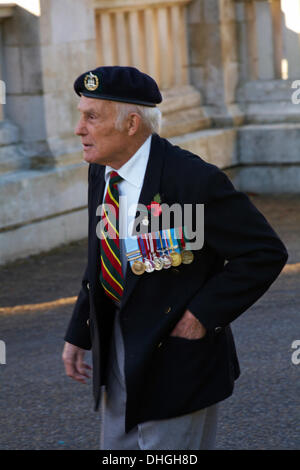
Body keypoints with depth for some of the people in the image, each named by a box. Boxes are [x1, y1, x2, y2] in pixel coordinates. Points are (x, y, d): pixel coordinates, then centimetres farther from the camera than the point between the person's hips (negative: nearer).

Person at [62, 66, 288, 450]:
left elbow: (266, 253, -19)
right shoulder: (102, 173, 1)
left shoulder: (193, 180, -23)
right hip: (119, 347, 7)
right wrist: (78, 334, 9)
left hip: (177, 353, -7)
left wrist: (202, 316, -20)